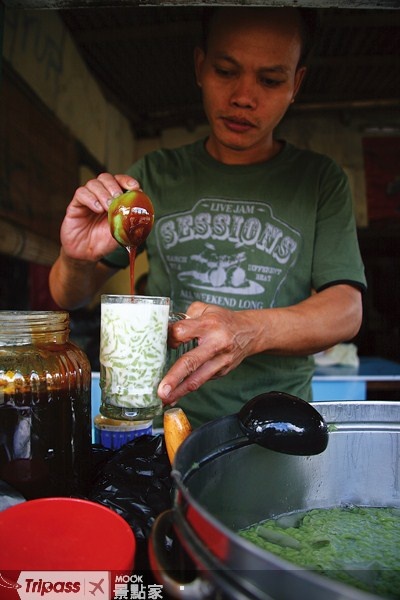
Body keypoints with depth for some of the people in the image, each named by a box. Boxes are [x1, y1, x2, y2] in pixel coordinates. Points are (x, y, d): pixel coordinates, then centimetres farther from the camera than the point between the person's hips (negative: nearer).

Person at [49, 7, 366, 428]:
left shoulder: (321, 180, 4)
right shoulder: (155, 175, 7)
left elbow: (346, 310, -5)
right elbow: (71, 297, 9)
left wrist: (250, 330, -23)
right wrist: (76, 260, -15)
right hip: (162, 421, 1)